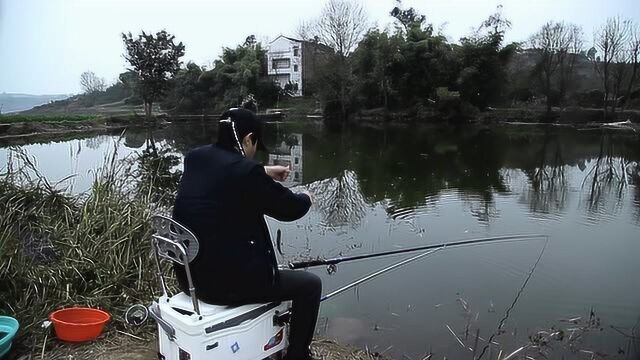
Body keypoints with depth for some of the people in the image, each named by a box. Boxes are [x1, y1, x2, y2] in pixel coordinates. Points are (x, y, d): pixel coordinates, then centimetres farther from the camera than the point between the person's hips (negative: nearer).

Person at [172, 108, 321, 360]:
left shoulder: (195, 158, 3)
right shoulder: (246, 171, -19)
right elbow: (290, 208, -6)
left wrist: (264, 172, 28)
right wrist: (306, 198, 15)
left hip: (189, 275, 9)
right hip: (227, 282, -8)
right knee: (309, 285, 9)